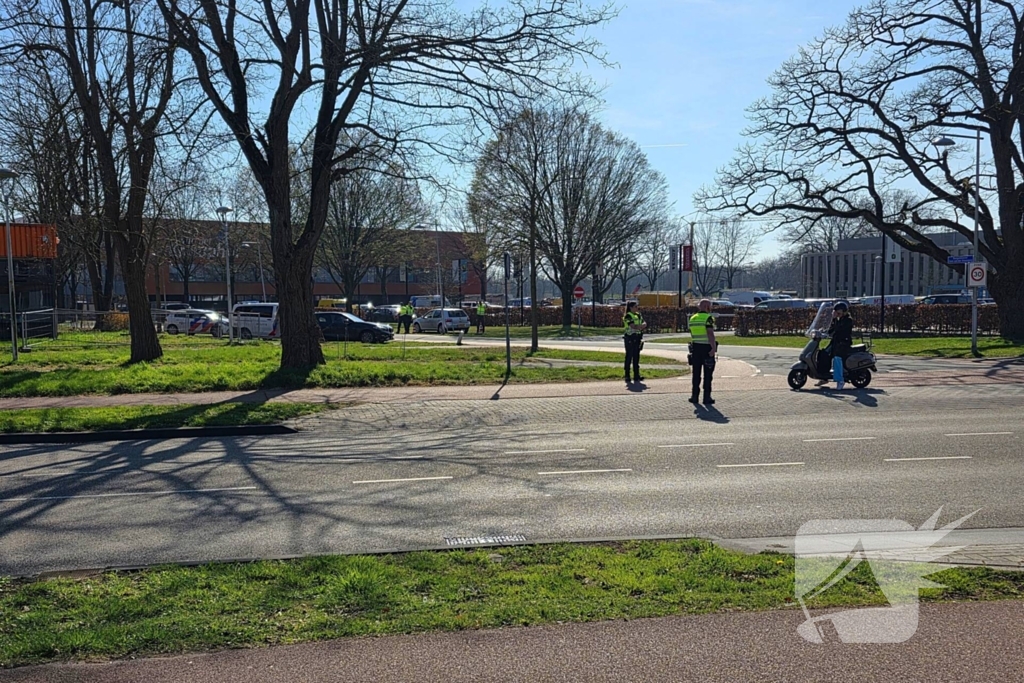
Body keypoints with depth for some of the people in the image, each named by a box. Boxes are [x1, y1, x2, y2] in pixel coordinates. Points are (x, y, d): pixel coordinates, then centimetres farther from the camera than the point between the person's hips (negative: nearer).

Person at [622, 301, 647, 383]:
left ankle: (636, 376, 11)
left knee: (636, 357, 7)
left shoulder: (638, 315, 14)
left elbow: (644, 324, 7)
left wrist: (638, 326, -12)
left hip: (637, 338, 7)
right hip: (630, 338, -7)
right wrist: (641, 326, -10)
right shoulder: (628, 316, -8)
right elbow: (633, 326, -20)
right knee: (629, 357, -4)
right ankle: (627, 376, 1)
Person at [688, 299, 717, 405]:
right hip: (707, 348, -5)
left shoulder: (692, 318, 9)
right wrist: (713, 348, -21)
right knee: (707, 374, 1)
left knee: (696, 373, 11)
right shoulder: (708, 318, -11)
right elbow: (710, 334, -20)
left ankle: (694, 396, 11)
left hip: (696, 347, 5)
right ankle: (707, 397, 2)